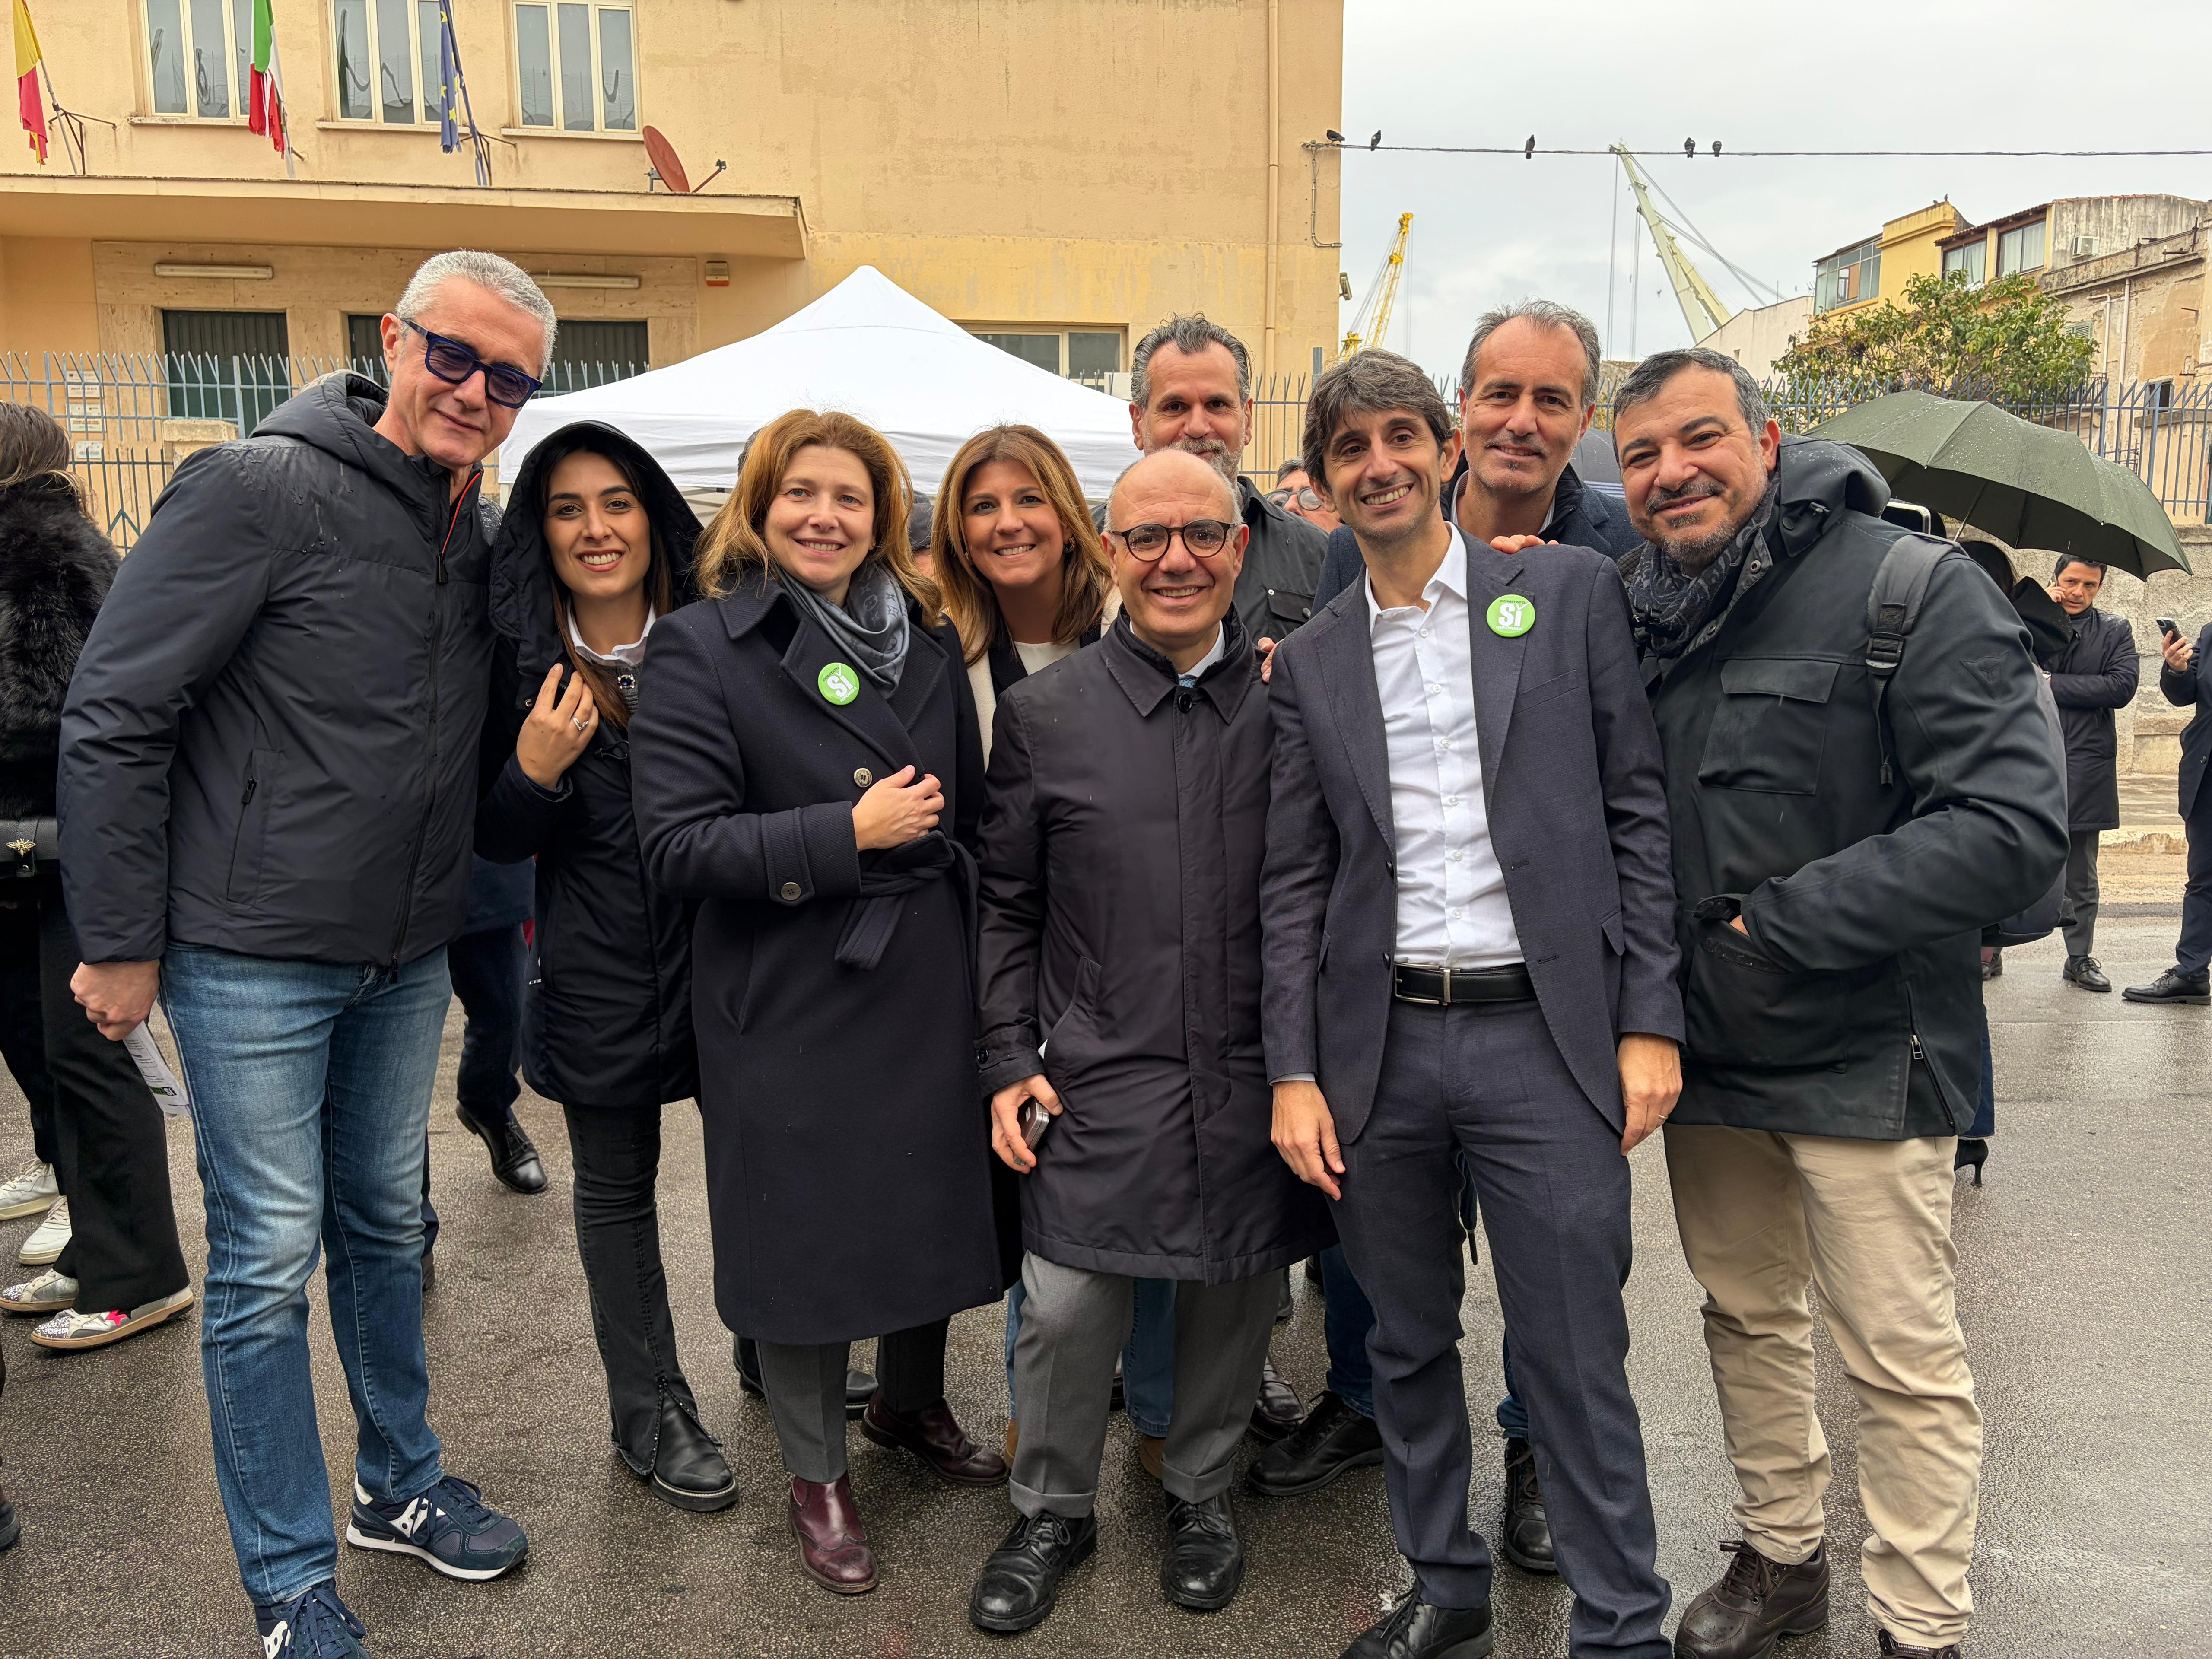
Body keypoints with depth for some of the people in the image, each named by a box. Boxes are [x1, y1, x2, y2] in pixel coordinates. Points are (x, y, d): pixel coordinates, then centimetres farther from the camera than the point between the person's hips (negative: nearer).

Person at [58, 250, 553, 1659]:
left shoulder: (482, 536, 5)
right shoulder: (259, 490, -16)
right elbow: (114, 718, -15)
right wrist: (119, 943, -12)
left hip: (405, 957, 6)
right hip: (251, 956, -6)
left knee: (386, 1224, 19)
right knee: (269, 1259, 3)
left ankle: (403, 1486, 37)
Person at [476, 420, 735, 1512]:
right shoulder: (519, 665, -3)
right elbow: (496, 842, -1)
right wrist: (535, 772, -19)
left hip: (722, 947, 1)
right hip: (599, 970, 0)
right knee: (616, 1186, 12)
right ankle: (647, 1412, 29)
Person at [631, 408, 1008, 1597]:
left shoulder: (928, 642, 8)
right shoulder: (702, 649, -8)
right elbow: (676, 844, -17)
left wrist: (983, 959, 7)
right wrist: (846, 834, -21)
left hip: (926, 992, 5)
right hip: (788, 1008, -5)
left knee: (931, 1204, 17)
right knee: (805, 1228, 9)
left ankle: (912, 1406, 45)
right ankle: (817, 1474, 31)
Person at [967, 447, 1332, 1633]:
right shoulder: (1045, 713, 1)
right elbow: (1007, 906, 6)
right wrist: (1010, 1062, 1)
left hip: (1255, 1084, 1)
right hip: (1098, 1084, -1)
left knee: (1233, 1303, 14)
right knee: (1064, 1309, 2)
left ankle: (1201, 1496, 40)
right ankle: (1053, 1512, 29)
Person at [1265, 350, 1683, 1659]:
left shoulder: (1571, 592, 3)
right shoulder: (1310, 662, 9)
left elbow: (1639, 812, 0)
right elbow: (1295, 885, 8)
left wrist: (1650, 1021, -5)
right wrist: (1294, 1073, 1)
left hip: (1545, 1035, -3)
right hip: (1377, 1046, 3)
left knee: (1576, 1361, 3)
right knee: (1409, 1346, 15)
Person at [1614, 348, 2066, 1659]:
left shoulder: (1917, 590, -12)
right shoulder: (1637, 613, 4)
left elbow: (2015, 830, -19)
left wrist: (1783, 921, -19)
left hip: (1864, 1057, -5)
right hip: (1704, 1051, 6)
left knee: (1905, 1361, 5)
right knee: (1748, 1317, 19)